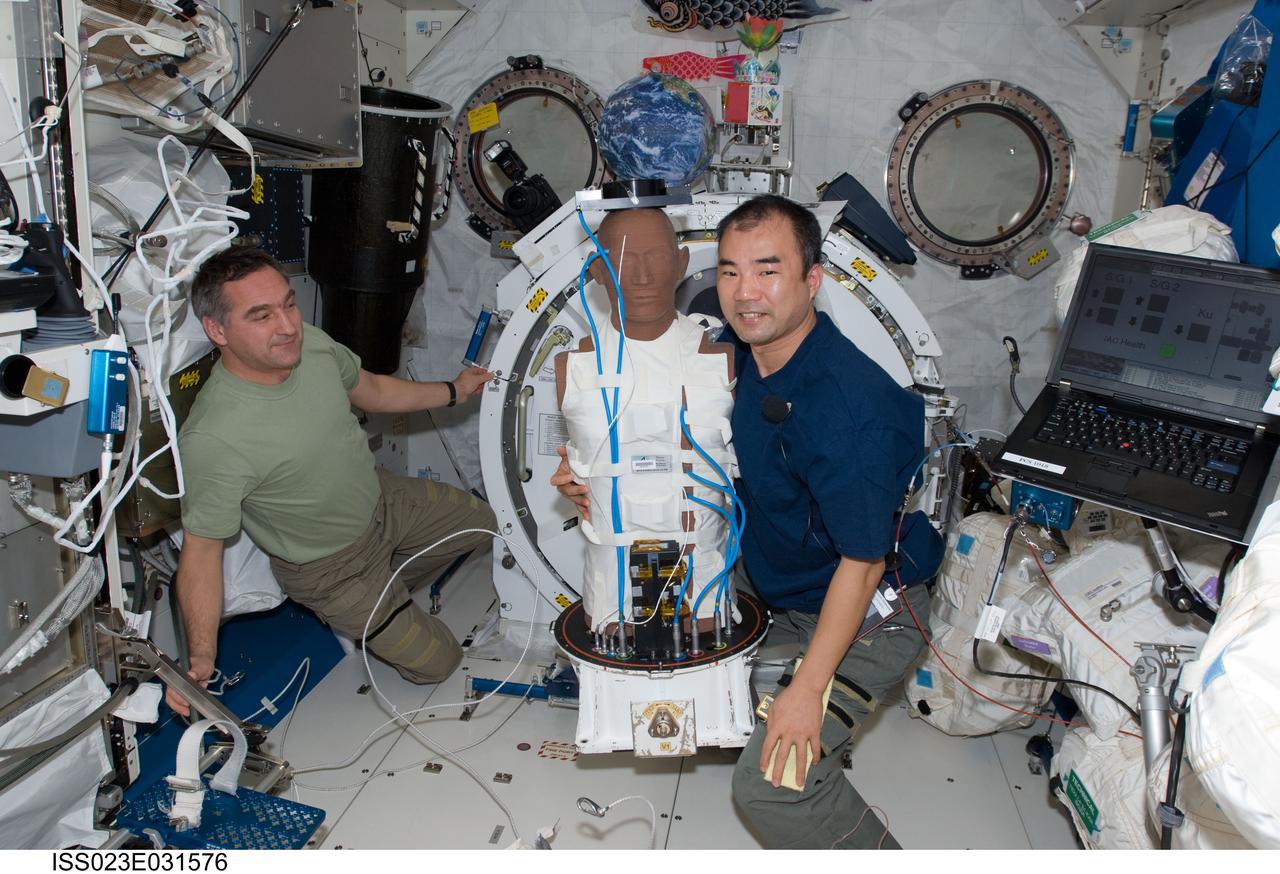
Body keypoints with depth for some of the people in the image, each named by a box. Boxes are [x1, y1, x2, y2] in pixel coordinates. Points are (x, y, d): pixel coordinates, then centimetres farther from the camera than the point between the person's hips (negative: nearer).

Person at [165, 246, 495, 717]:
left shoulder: (311, 342, -17)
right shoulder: (213, 438, -37)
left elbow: (368, 388, 4)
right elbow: (201, 548, -26)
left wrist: (453, 391, 10)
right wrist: (200, 660, -31)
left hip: (382, 498, 6)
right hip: (329, 566, -6)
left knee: (481, 521, 21)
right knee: (435, 662, 2)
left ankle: (388, 586, 32)